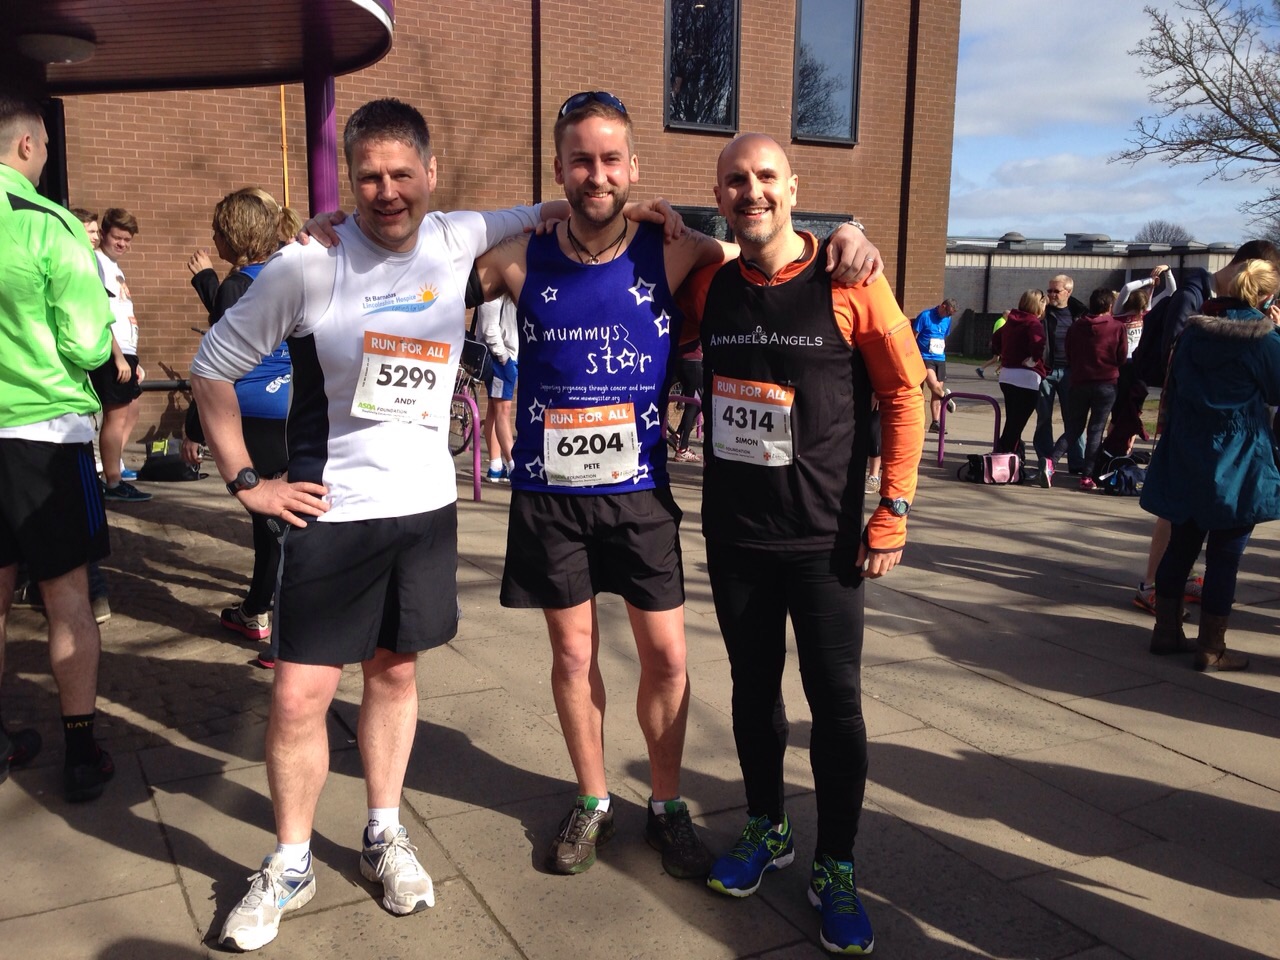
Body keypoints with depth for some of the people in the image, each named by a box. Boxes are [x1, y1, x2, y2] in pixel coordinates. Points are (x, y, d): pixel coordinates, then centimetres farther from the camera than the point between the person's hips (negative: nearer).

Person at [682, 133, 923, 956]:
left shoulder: (848, 283, -9)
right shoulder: (710, 286, 2)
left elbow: (904, 394, -6)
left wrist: (893, 511, -9)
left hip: (825, 538, -3)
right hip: (734, 536, 4)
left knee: (836, 702, 3)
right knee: (753, 688, 15)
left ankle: (836, 870, 21)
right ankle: (766, 832, 35)